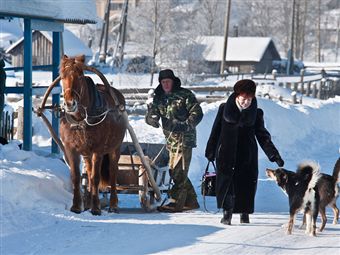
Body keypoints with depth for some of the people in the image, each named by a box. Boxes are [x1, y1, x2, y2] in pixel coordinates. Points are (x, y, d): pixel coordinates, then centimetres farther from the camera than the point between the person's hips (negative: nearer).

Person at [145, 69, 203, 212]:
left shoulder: (185, 95, -5)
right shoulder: (159, 98, 13)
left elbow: (197, 113, -8)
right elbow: (150, 117, 9)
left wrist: (186, 125, -24)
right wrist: (152, 119, -15)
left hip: (185, 138, -7)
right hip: (171, 140, 7)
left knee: (179, 172, -11)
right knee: (174, 172, 10)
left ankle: (175, 203, -11)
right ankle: (191, 201, 19)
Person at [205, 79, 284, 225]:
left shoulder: (256, 113, 4)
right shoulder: (225, 109, 2)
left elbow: (263, 136, 7)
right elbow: (215, 131, 8)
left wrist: (274, 155, -1)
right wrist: (210, 152, 9)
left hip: (247, 156, 1)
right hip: (226, 154, -1)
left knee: (246, 184, -1)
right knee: (226, 182, -8)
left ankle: (244, 213, 15)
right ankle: (227, 213, -2)